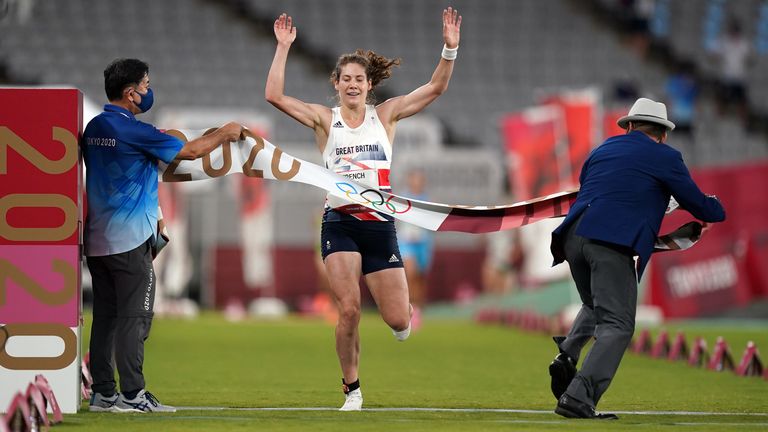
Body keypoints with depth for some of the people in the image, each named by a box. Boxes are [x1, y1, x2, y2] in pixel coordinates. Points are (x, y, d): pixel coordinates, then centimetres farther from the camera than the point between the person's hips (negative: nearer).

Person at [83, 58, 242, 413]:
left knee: (105, 315, 9)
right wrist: (225, 133, 8)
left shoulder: (94, 128, 10)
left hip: (97, 239, 8)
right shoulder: (134, 131, -14)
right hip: (130, 240, -8)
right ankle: (132, 394, -7)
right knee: (134, 317, -5)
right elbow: (191, 151, -7)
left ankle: (103, 393, 10)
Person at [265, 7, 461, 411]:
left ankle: (399, 321, 36)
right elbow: (274, 95, -6)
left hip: (380, 225, 1)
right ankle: (352, 389, 2)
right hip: (339, 223, -1)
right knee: (348, 310, -16)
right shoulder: (324, 119, 5)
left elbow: (435, 87, 2)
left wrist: (450, 48, -12)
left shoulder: (385, 115, 8)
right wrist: (283, 48, -11)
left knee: (399, 321, -4)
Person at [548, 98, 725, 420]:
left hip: (573, 235, 6)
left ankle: (567, 356, 3)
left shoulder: (604, 148, 25)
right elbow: (699, 205, 14)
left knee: (595, 307, 29)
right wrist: (717, 208, 38)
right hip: (612, 244, -6)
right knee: (616, 324, -6)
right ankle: (578, 398, -22)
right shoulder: (665, 157, 10)